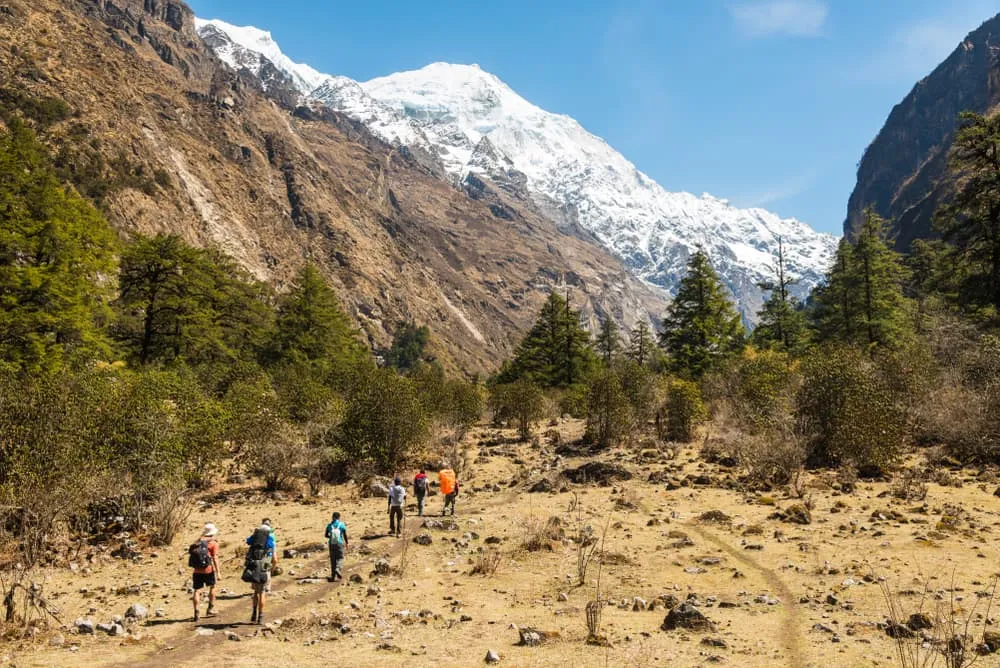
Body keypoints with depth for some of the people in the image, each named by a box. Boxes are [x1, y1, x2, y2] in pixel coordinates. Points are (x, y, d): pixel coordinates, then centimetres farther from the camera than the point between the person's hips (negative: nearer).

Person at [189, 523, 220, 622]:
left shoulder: (197, 542, 10)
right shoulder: (213, 543, -5)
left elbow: (191, 553, 16)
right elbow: (215, 558, -10)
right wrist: (218, 572, -10)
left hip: (197, 571, 3)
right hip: (208, 570, -3)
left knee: (197, 591, 6)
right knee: (212, 587, 18)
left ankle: (196, 613, 0)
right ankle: (210, 609, 20)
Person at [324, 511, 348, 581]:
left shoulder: (329, 525, 5)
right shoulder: (342, 524, -2)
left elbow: (326, 535, 8)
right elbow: (345, 535, -5)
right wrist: (346, 543, 7)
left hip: (331, 544, 2)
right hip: (339, 543, -2)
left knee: (333, 559, 8)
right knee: (340, 558, 9)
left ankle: (334, 576, 6)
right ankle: (337, 569, -20)